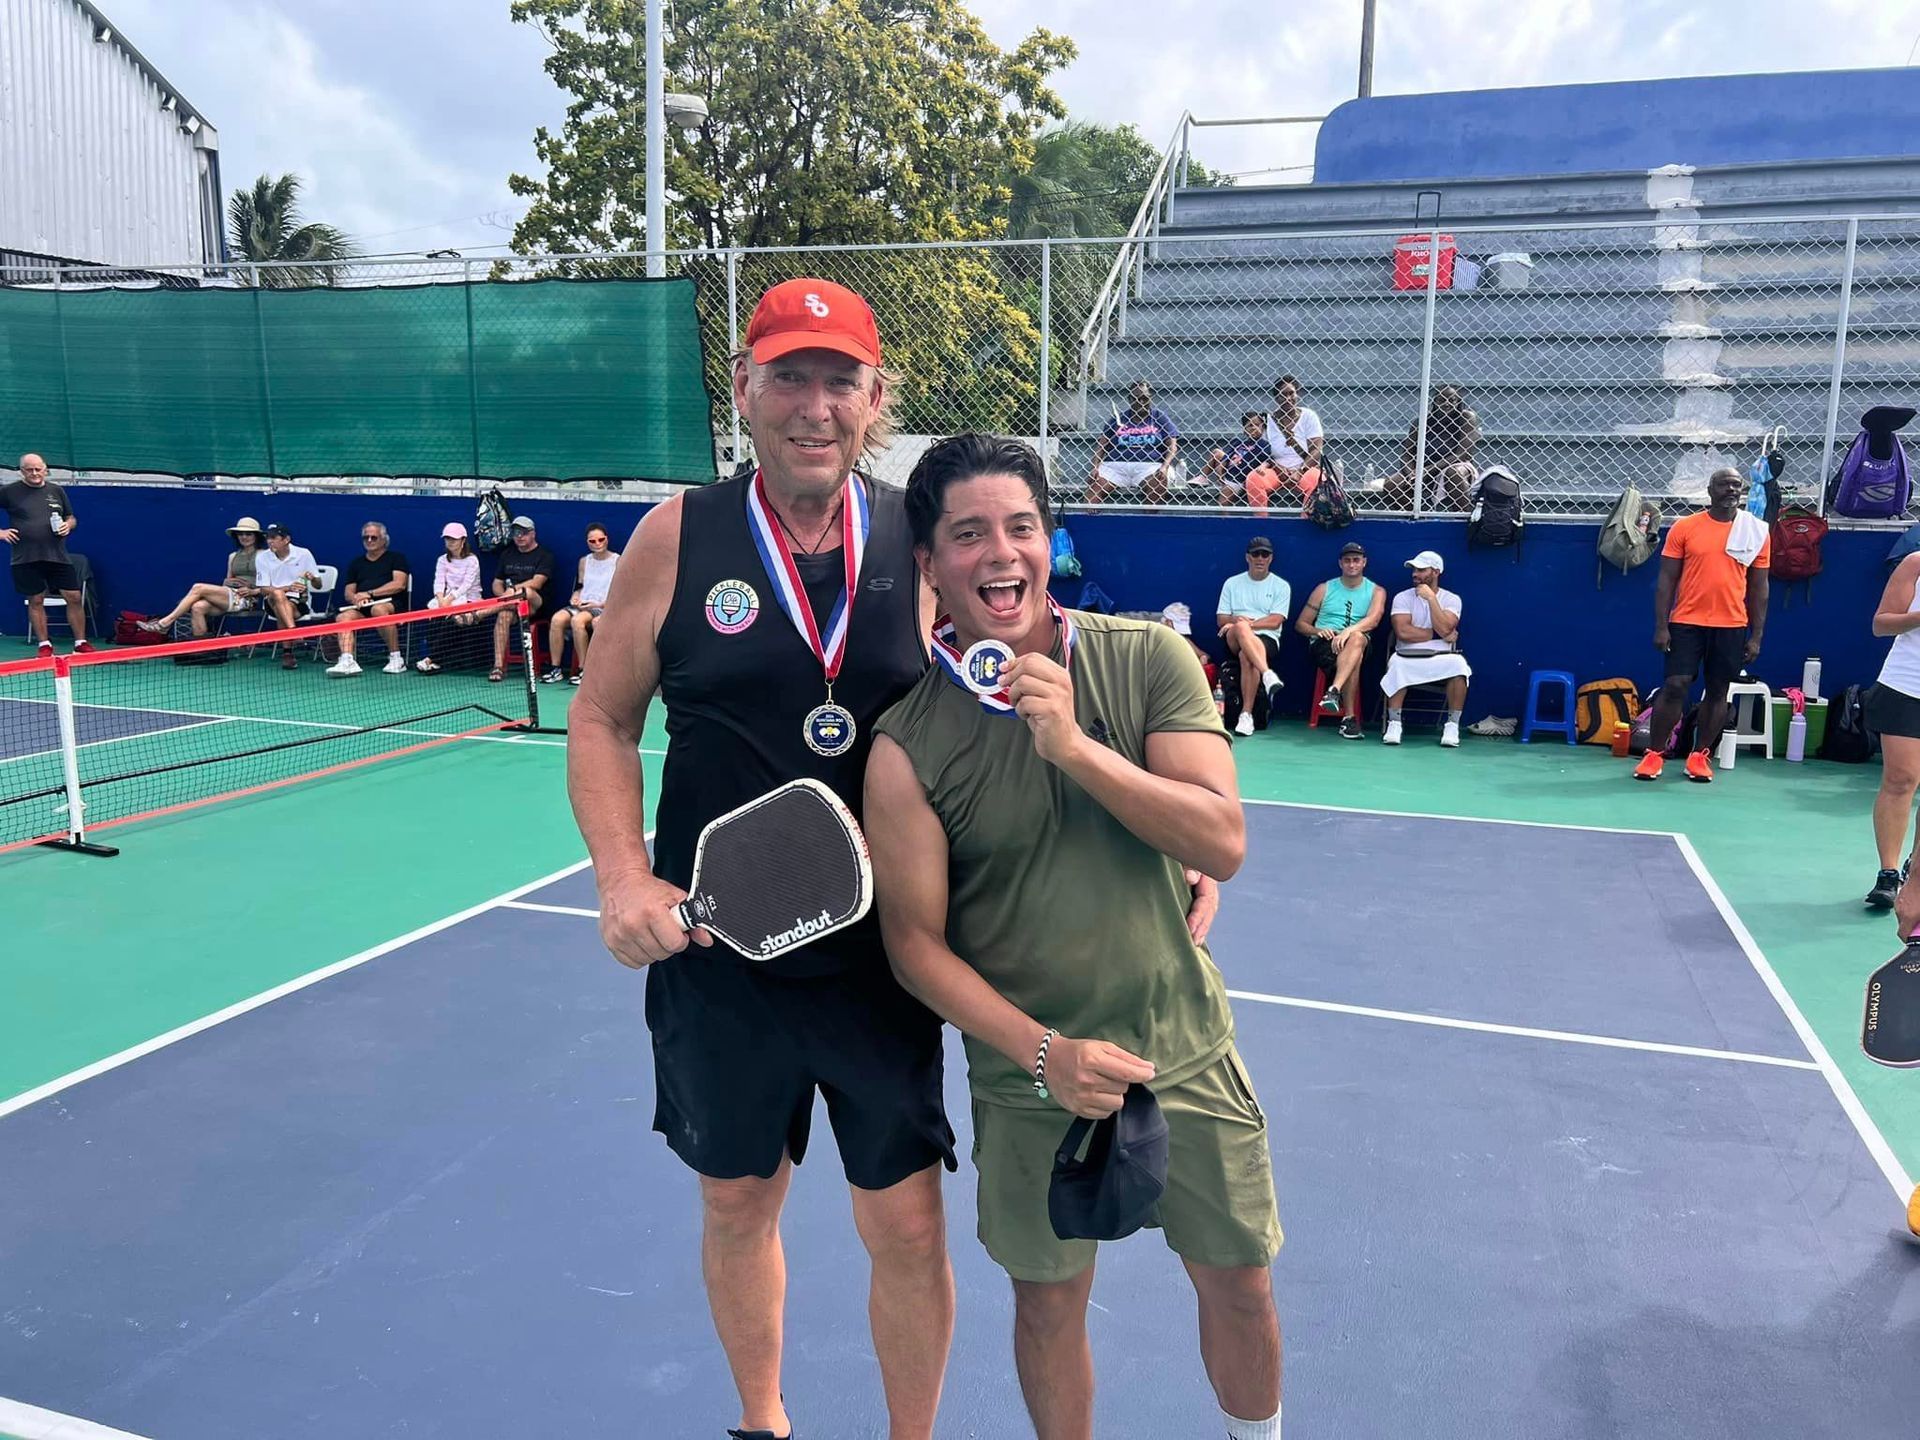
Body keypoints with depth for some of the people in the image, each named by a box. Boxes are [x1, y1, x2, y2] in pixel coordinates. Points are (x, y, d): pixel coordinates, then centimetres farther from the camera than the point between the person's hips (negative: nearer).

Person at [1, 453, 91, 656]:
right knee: (36, 601, 5)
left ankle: (81, 644, 9)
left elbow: (71, 518, 18)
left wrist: (68, 525, -3)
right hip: (26, 559, -2)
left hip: (58, 556, 2)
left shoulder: (57, 491, 10)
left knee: (74, 598, -1)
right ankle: (45, 646, 14)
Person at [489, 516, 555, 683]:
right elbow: (496, 584, 19)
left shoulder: (544, 555, 6)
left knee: (527, 592, -39)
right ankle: (498, 666, -38)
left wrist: (512, 589, -15)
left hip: (536, 605, -4)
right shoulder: (507, 554, 22)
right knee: (503, 615, -32)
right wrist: (506, 595, -3)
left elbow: (536, 583, -8)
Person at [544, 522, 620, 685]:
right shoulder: (584, 561, 20)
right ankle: (556, 669, -22)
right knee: (557, 618, -26)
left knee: (577, 620, -35)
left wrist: (599, 605, -13)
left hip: (605, 608, -5)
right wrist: (575, 598, 3)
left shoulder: (618, 561, 3)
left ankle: (584, 670, -27)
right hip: (582, 605, 5)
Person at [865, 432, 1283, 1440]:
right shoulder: (906, 741, -13)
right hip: (1031, 1079, -1)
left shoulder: (1150, 659, -10)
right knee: (1048, 1304, 16)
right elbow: (916, 942, -8)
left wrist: (1075, 746, -27)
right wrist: (1046, 1053, -18)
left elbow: (1223, 843, -16)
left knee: (1239, 1283, 18)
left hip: (1186, 1052, 2)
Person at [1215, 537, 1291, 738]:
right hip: (1234, 640, 1)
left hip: (1267, 639, -1)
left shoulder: (1281, 586, 12)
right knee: (1241, 628, -37)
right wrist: (1237, 621, -10)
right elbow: (1221, 620, 12)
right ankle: (1268, 675, -55)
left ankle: (1246, 714, -36)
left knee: (1246, 655, -37)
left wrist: (1248, 623, -12)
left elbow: (1275, 621, -1)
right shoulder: (1232, 583, 19)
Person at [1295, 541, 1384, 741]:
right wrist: (1318, 631, -8)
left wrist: (1348, 631, -29)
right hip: (1323, 643, 0)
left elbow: (1373, 620, -9)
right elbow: (1300, 624, 16)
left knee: (1357, 638, -41)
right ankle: (1349, 718, -44)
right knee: (1353, 659, -37)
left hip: (1359, 643, 0)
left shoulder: (1376, 591, 14)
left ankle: (1334, 691, -56)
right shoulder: (1324, 589, 17)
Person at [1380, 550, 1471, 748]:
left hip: (1441, 659, 1)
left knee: (1459, 664, -33)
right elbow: (1403, 632, -11)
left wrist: (1431, 598, -11)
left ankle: (1452, 725, -20)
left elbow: (1445, 629, -12)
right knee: (1397, 664, -36)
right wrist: (1437, 635, -6)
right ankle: (1394, 723, -24)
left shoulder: (1451, 599, 6)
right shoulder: (1403, 598, 5)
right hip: (1409, 657, -1)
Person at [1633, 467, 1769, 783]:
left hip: (1731, 626, 2)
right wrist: (1661, 626, -7)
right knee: (1674, 686, -5)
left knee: (1717, 691, 8)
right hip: (1687, 623, -2)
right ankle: (1655, 753, 5)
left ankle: (1700, 755, 18)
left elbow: (1759, 587, 7)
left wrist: (1756, 636, 3)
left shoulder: (1757, 532, 4)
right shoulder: (1684, 528, -1)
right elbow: (1666, 579, 0)